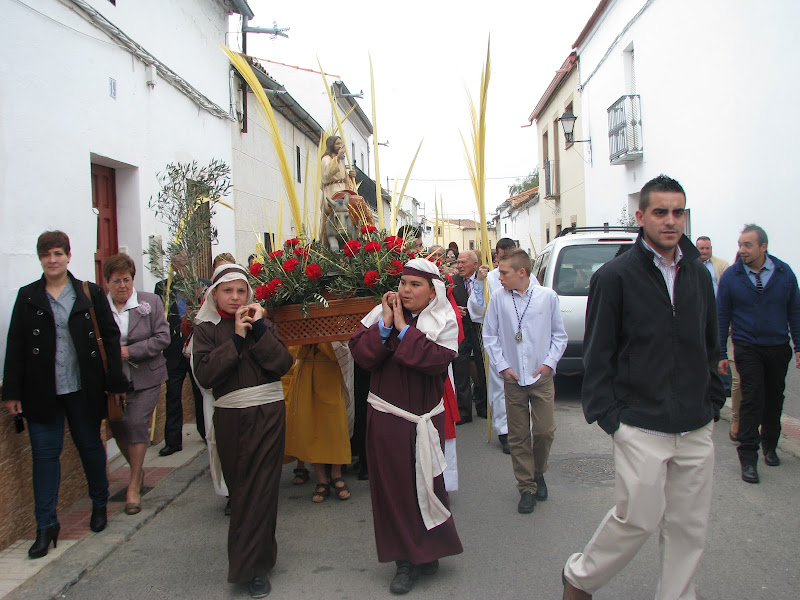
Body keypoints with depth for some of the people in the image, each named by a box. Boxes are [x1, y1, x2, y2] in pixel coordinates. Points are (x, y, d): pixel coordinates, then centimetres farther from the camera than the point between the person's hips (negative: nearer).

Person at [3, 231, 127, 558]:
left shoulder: (90, 294, 1)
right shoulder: (27, 296, 5)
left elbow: (110, 337, 2)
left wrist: (115, 381, -2)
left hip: (83, 388, 0)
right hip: (42, 391, 1)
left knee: (90, 445, 12)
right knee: (45, 453, 3)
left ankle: (100, 504, 32)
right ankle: (46, 525, 12)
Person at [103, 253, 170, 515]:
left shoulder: (151, 302, -1)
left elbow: (162, 338, -5)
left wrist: (130, 351, -14)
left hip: (145, 378, -2)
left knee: (137, 424, -7)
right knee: (118, 426, 7)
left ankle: (134, 485, 5)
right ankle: (137, 471, 33)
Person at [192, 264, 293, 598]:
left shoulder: (261, 323, 7)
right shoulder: (207, 329, 3)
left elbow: (283, 364, -7)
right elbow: (205, 374, -13)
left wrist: (259, 329, -13)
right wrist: (237, 338, -15)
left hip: (268, 414, 0)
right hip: (230, 417, 0)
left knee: (260, 488, -1)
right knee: (238, 487, 10)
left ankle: (253, 567, 9)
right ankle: (256, 551, 32)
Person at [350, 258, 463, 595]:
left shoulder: (444, 323, -2)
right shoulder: (381, 314, 3)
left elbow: (436, 359, -20)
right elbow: (360, 352, -8)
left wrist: (404, 328, -16)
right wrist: (385, 325, -17)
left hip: (425, 418, -2)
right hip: (386, 416, 2)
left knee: (425, 485, 6)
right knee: (392, 486, 6)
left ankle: (428, 551, 29)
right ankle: (405, 560, 21)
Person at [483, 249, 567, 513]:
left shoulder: (548, 296, -3)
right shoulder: (498, 298, -1)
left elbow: (559, 335, 6)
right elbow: (489, 335, 6)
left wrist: (550, 362, -5)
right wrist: (502, 366, -2)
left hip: (542, 376, 0)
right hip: (513, 378, 1)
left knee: (545, 431, 2)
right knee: (518, 436, 5)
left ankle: (538, 473, 30)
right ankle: (527, 487, 19)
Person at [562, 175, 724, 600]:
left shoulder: (698, 275, 10)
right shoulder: (615, 276, -7)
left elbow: (710, 347, 18)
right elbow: (597, 354, -7)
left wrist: (712, 403, 12)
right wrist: (607, 416, -10)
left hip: (696, 429, 6)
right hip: (641, 427, -5)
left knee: (690, 526, 11)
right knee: (639, 518, 1)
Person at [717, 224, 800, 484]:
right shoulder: (730, 276, -7)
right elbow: (722, 317, -2)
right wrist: (721, 354, -4)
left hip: (779, 348, 3)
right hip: (747, 349, -3)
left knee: (774, 398, 14)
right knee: (752, 399, -8)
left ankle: (769, 445, 34)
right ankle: (748, 457, -1)